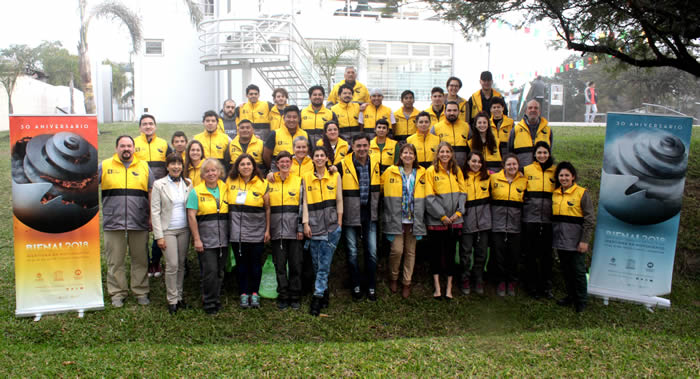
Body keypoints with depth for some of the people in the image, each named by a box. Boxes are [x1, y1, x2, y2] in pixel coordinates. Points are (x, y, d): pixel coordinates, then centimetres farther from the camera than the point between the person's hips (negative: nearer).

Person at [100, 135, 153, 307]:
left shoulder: (144, 166, 10)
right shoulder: (105, 166, 7)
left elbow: (152, 192, 12)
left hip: (139, 222, 1)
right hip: (113, 222, -1)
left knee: (140, 259, 7)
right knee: (115, 261, 5)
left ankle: (141, 292, 18)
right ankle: (117, 293, 16)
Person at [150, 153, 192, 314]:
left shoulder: (188, 184, 6)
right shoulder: (159, 185, -3)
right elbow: (155, 211, -4)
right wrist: (159, 235, -9)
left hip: (184, 229, 3)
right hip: (168, 230, -3)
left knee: (181, 264, 9)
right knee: (172, 265, -6)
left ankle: (179, 295, 22)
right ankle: (172, 300, 7)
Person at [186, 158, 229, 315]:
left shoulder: (225, 189, 9)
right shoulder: (196, 191, -1)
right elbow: (191, 216, -5)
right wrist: (196, 239, -10)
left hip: (223, 239, 4)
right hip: (206, 239, -4)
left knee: (220, 271, 10)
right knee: (210, 271, -6)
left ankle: (215, 299, 24)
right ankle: (209, 303, 9)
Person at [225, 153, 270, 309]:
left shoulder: (262, 184, 0)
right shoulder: (230, 182, 4)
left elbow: (267, 208, 3)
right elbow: (225, 203, 12)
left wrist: (267, 229, 0)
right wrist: (226, 225, 5)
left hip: (257, 231, -1)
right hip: (237, 230, 1)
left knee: (256, 262, 5)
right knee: (241, 262, 6)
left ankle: (255, 293, 17)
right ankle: (244, 294, 16)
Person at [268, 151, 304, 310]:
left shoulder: (299, 181, 6)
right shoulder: (270, 182, 9)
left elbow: (302, 206, 4)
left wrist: (301, 228, -2)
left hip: (294, 229, -1)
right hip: (276, 230, 1)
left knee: (295, 264, 3)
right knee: (280, 264, 3)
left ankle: (295, 297, 14)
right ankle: (283, 297, 14)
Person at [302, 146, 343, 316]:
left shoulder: (335, 176, 6)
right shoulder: (307, 177, 9)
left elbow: (339, 200, 7)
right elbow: (305, 202, 7)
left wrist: (339, 222, 1)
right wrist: (306, 223, 0)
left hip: (331, 224, -2)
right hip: (314, 224, 2)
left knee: (324, 264, -7)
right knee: (316, 263, 4)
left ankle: (317, 298, -5)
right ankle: (324, 294, 18)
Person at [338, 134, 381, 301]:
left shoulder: (375, 163, 2)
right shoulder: (343, 165, -9)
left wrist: (376, 208, 12)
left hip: (369, 215, 3)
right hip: (351, 215, -3)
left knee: (372, 253, 7)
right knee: (352, 253, 7)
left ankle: (371, 287, 20)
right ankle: (356, 287, 21)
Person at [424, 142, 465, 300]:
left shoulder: (457, 171, 10)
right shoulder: (431, 171, -3)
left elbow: (462, 193, 9)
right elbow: (429, 197, -8)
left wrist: (458, 212, -4)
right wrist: (442, 216, -11)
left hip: (454, 220, 4)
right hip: (436, 220, -3)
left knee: (451, 252, 8)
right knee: (437, 252, 3)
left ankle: (449, 287, 17)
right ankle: (437, 287, 11)